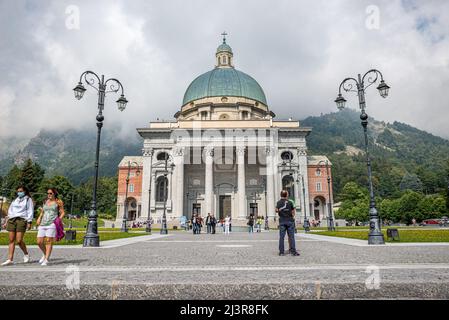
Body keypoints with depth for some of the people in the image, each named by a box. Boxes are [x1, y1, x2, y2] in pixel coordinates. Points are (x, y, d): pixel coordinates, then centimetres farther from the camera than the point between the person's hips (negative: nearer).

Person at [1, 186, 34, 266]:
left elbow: (30, 211, 1)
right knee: (11, 240, -1)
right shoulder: (15, 200, 23)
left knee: (19, 241, -11)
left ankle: (26, 254, 11)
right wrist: (6, 222, 16)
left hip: (21, 220, -5)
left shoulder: (28, 199, 8)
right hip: (12, 220, 5)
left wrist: (29, 222, -9)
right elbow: (10, 211, 24)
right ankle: (10, 259, 1)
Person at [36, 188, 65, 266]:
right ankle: (45, 254, 28)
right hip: (42, 224, 5)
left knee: (49, 242, -9)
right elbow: (42, 211, 28)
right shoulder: (45, 202, 19)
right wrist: (39, 218, 10)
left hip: (52, 224, -5)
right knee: (39, 242, 2)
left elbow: (62, 212, 5)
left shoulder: (58, 202, 5)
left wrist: (59, 219, -11)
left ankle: (46, 260, -4)